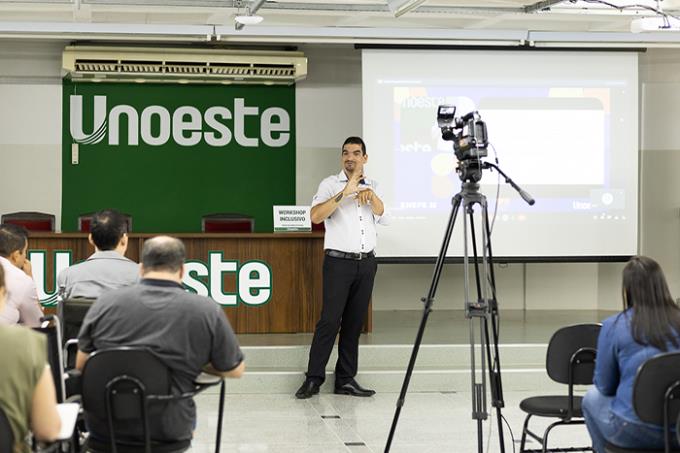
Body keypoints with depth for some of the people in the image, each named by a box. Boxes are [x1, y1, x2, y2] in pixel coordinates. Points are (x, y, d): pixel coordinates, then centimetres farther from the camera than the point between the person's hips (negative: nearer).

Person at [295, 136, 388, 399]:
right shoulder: (330, 184, 0)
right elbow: (316, 216, -16)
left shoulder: (372, 186, 14)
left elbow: (382, 217, -1)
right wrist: (344, 193, -22)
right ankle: (313, 379, -5)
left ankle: (346, 380, 8)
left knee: (355, 323, 5)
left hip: (366, 262, 5)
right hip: (339, 261, -4)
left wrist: (371, 196, -18)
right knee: (329, 320, -9)